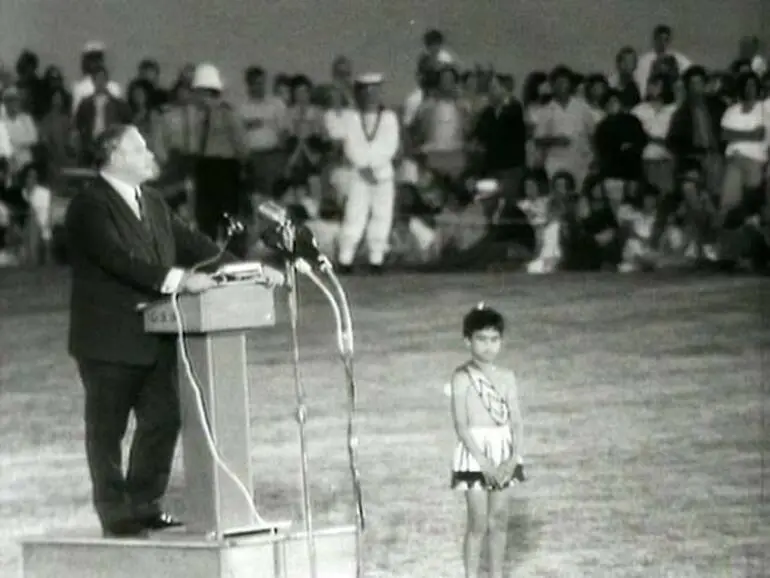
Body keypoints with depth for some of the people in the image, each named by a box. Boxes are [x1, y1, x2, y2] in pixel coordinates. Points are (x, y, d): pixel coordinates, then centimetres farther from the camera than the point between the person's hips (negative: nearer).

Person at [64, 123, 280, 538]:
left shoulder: (153, 204, 15)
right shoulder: (89, 207, -14)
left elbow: (189, 242, 14)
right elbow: (119, 259, -25)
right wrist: (178, 280, -32)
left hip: (153, 341, 8)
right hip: (109, 343, -8)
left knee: (163, 420, 8)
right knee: (107, 430, 1)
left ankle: (144, 506, 19)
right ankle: (116, 515, 7)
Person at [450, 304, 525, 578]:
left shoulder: (506, 377, 5)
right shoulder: (463, 377, -8)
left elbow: (516, 421, 3)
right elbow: (461, 425, -13)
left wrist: (513, 459, -10)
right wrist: (484, 462, -18)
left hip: (504, 455, 4)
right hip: (475, 454, -4)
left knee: (499, 522, 9)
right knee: (478, 524, -3)